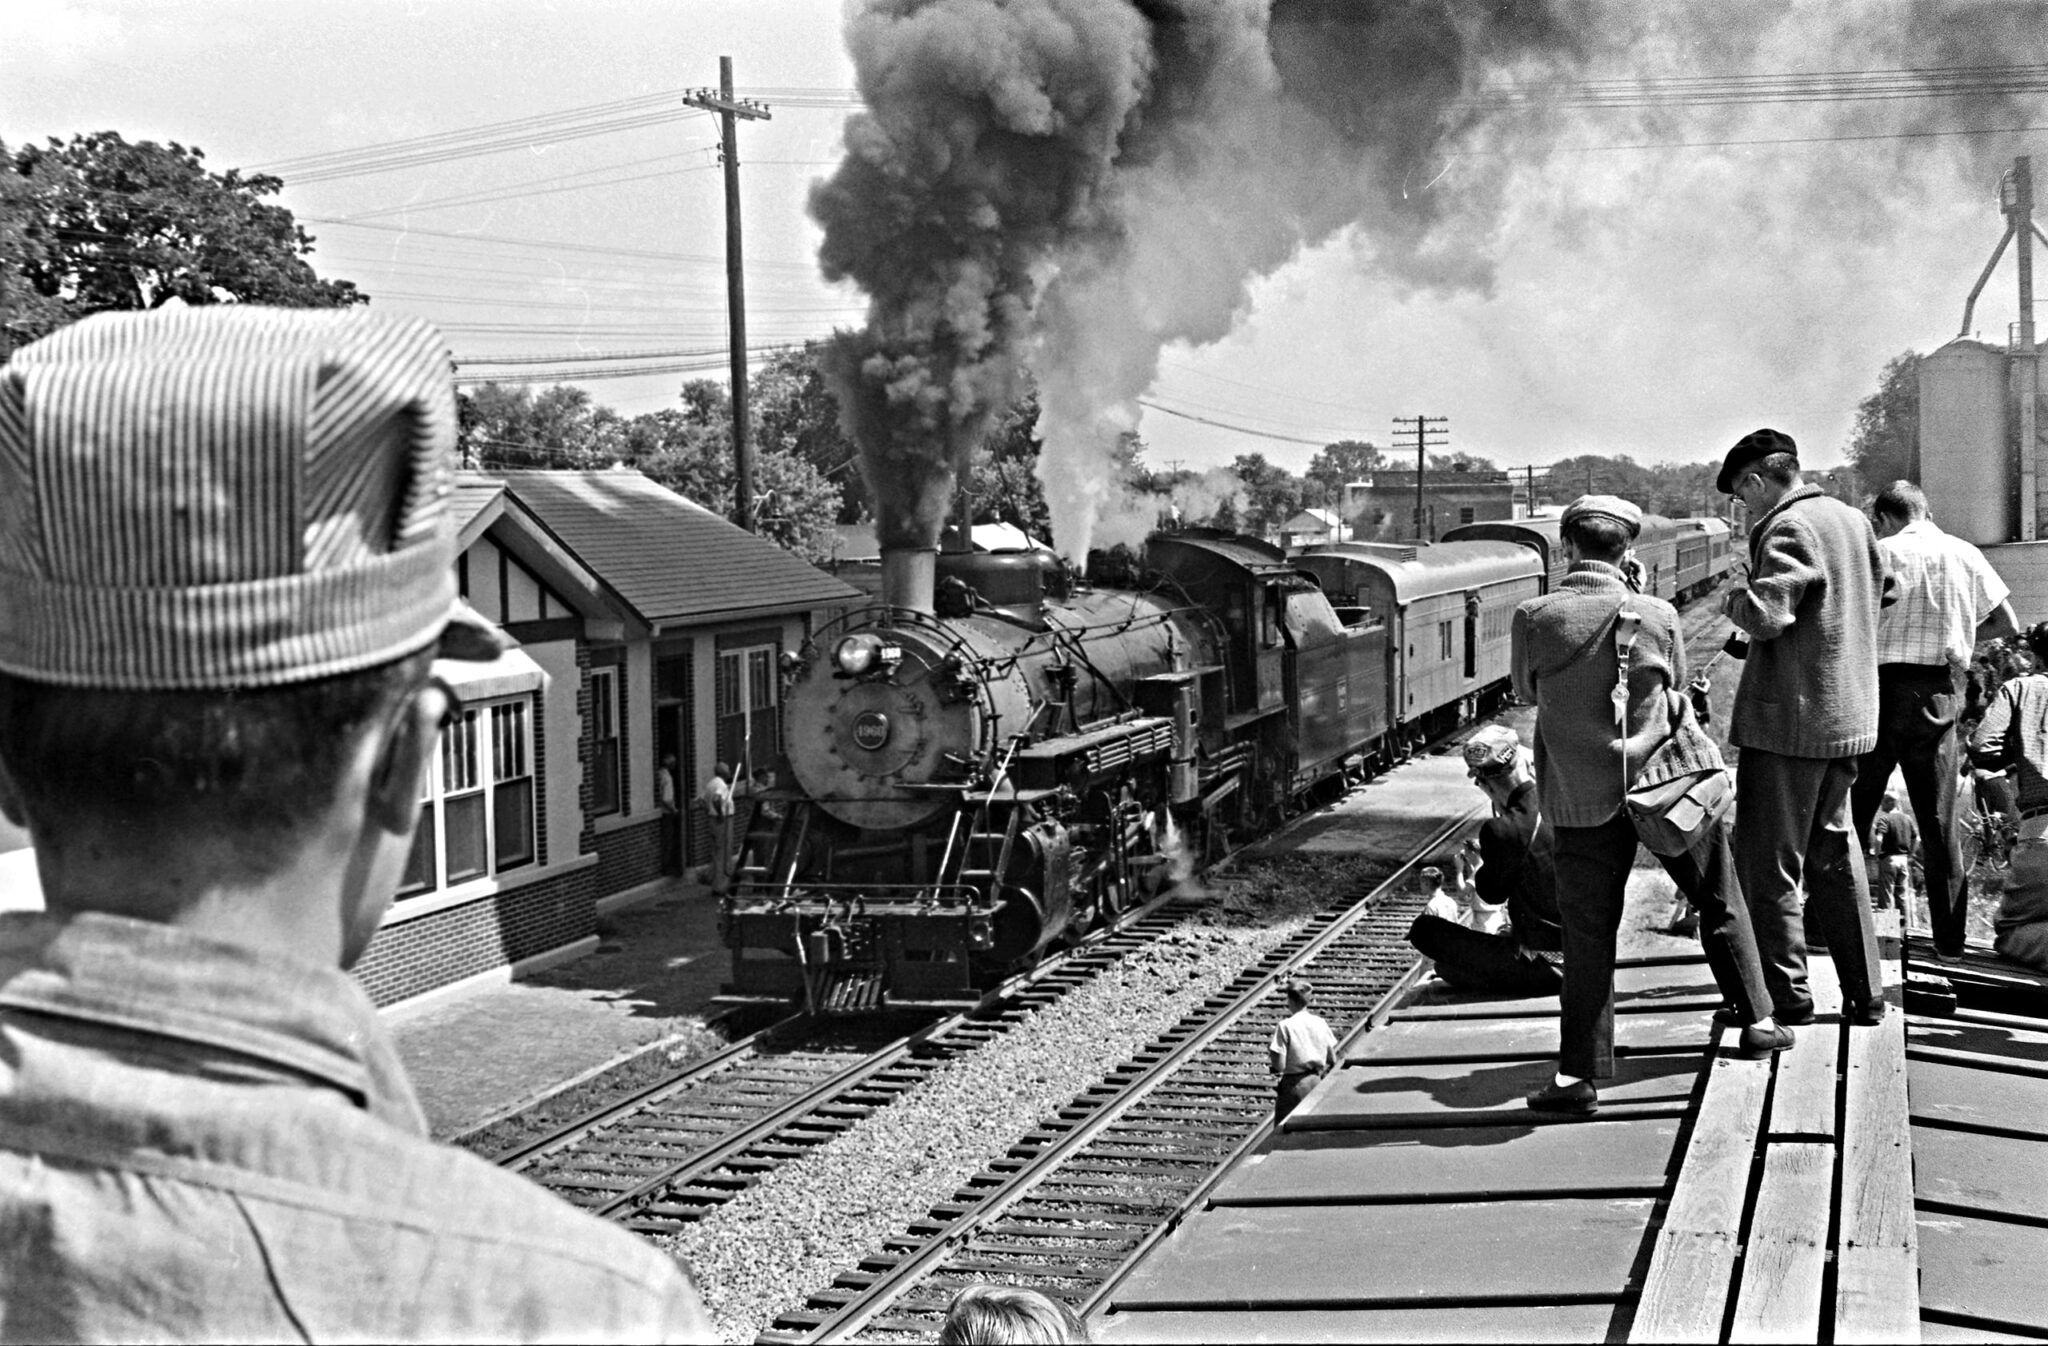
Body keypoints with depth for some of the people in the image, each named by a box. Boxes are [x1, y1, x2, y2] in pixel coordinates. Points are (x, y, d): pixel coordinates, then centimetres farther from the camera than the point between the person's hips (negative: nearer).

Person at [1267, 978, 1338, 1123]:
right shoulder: (1320, 1023, 1)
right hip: (1317, 1082, 5)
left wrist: (1270, 1052, 4)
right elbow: (1333, 1060, 5)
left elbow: (1279, 1066, -14)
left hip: (1295, 1085, -5)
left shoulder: (1285, 1026, -13)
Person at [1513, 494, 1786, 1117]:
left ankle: (1580, 1073, 3)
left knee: (1588, 931, 5)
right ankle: (1755, 1021, 32)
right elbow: (1676, 688, 8)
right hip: (1669, 774, 0)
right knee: (1719, 902, 20)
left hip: (1582, 793, 0)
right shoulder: (1656, 616, -9)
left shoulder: (1533, 619, -11)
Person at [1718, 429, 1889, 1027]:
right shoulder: (1853, 521, 11)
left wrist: (1734, 597, -7)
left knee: (1768, 865, 0)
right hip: (1848, 718, 9)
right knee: (1835, 855, 18)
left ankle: (1786, 1003, 3)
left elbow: (1766, 615, -28)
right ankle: (1864, 996, 23)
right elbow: (1877, 593, 23)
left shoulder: (1788, 530, -16)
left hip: (1788, 720, -9)